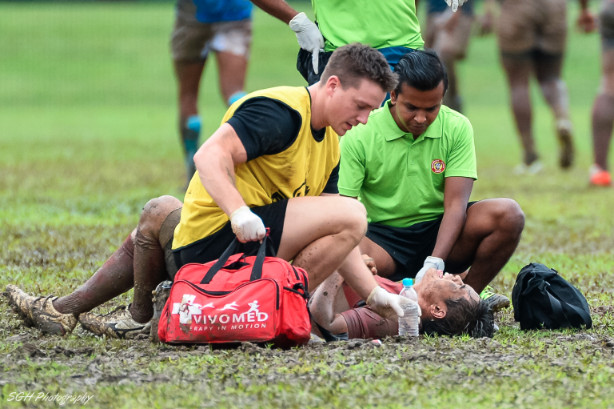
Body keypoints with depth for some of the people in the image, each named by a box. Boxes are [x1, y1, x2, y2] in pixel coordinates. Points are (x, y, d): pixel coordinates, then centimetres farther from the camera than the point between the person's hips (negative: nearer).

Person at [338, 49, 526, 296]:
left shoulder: (457, 128, -4)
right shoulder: (359, 136, -10)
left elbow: (455, 204, -12)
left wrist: (434, 264, -28)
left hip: (440, 232, 3)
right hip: (384, 236, -3)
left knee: (508, 215, -25)